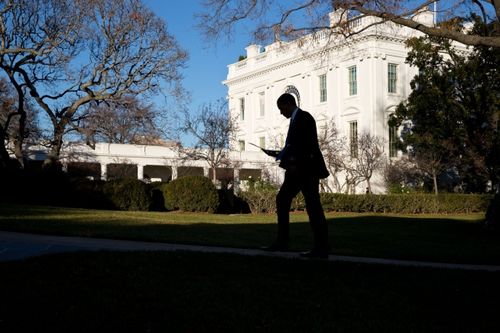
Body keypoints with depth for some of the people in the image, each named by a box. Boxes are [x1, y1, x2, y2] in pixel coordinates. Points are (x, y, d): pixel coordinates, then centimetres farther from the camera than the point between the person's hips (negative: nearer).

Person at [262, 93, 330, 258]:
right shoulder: (295, 119, 18)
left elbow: (309, 145, -20)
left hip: (308, 169, -10)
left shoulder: (304, 117, -10)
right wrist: (280, 155, 12)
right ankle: (281, 242, 16)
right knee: (282, 200, 10)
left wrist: (296, 164, -23)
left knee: (313, 206, -6)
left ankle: (322, 248, 0)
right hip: (297, 170, 10)